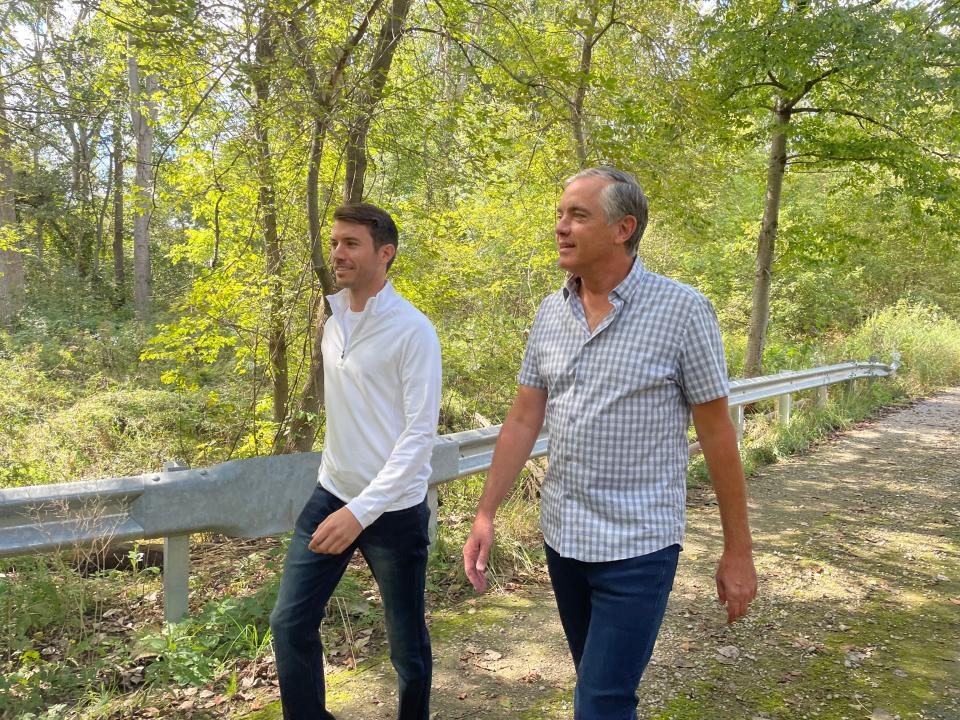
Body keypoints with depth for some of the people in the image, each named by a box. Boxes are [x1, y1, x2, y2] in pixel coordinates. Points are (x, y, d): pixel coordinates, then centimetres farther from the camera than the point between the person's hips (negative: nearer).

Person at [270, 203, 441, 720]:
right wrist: (341, 498, 17)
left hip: (393, 510, -5)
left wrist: (362, 511, -23)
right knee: (290, 623, 8)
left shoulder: (412, 330, -16)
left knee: (406, 642, 11)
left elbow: (421, 433, -19)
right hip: (330, 495, 6)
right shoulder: (331, 319, 4)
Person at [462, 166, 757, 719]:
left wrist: (738, 551, -4)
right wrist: (486, 515, 2)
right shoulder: (551, 313, 3)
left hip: (637, 546, -5)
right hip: (561, 536, 5)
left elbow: (717, 433, -8)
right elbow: (524, 420, 5)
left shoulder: (682, 310, -11)